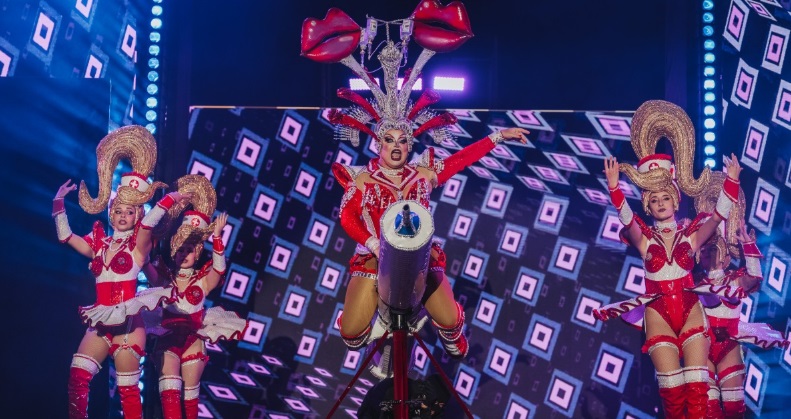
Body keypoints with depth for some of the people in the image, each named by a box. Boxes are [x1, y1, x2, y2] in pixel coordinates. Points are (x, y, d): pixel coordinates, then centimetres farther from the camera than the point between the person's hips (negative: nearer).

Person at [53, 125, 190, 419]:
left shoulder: (138, 245, -1)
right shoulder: (99, 244, 12)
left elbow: (148, 223, -20)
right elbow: (66, 237, 16)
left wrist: (169, 200, -29)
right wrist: (59, 204, 13)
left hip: (127, 324, -5)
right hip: (100, 323, 5)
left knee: (127, 388, -1)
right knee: (77, 377, -8)